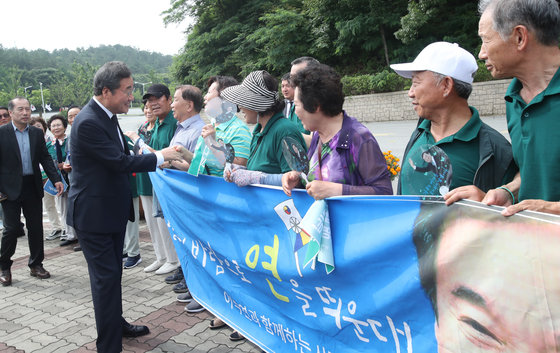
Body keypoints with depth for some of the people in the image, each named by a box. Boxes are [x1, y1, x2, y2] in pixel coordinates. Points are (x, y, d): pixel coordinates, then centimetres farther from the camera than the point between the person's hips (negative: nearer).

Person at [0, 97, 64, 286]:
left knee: (36, 227, 9)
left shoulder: (37, 133, 7)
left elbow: (45, 158, 9)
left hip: (33, 187, 4)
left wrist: (56, 179, -3)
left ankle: (36, 264, 22)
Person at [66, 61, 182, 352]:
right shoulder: (88, 123, -24)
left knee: (113, 272, 22)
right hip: (93, 213, -10)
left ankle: (117, 324, 39)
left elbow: (122, 154, 15)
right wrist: (160, 156, -16)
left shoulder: (107, 116, 7)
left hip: (112, 209, 10)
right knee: (105, 276, -2)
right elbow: (120, 162, -26)